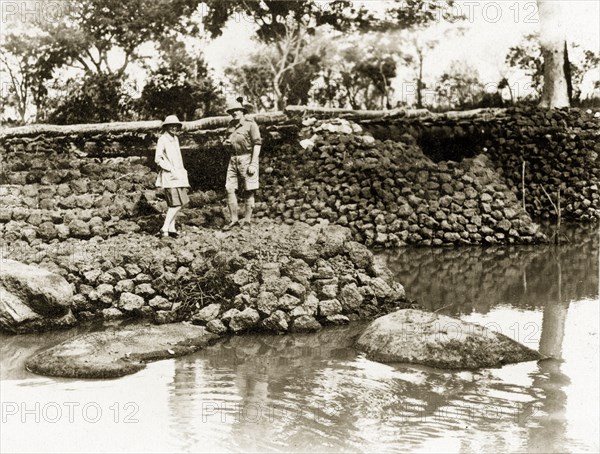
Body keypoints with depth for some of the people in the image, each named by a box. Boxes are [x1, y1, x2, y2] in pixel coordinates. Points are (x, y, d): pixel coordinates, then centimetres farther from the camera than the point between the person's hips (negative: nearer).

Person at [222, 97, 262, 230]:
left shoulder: (250, 124, -6)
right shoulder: (231, 125, 13)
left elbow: (257, 144, -11)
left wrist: (253, 163, -17)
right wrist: (226, 143, 2)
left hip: (247, 159, -6)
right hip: (233, 160, 6)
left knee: (248, 191, 1)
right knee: (229, 189, -2)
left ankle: (247, 219, 9)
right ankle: (234, 219, 5)